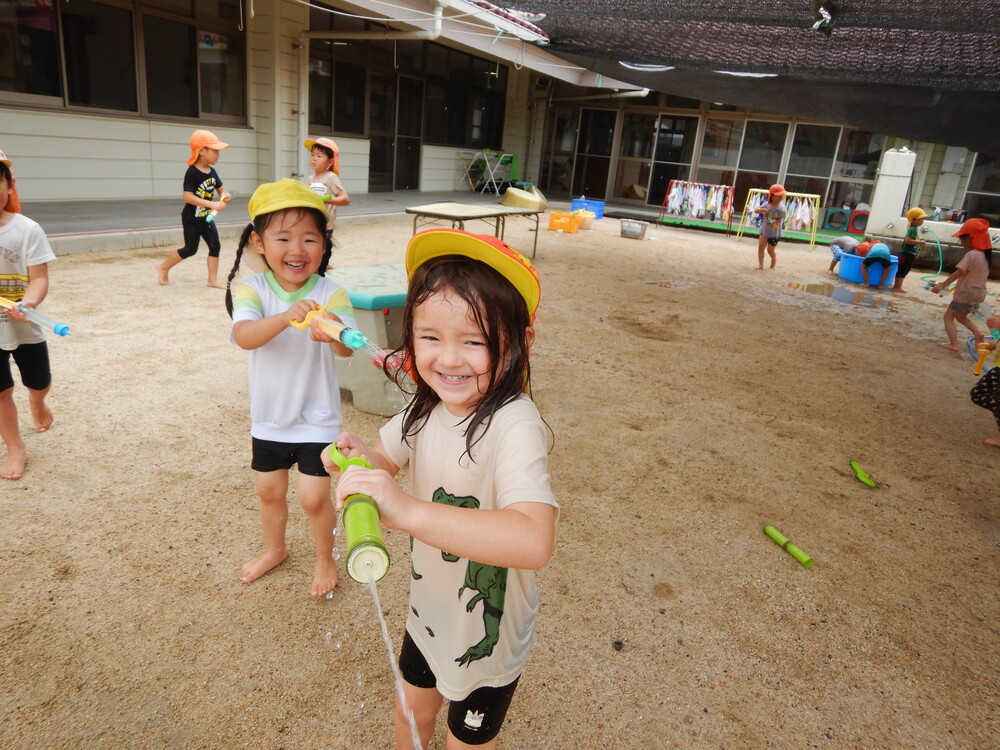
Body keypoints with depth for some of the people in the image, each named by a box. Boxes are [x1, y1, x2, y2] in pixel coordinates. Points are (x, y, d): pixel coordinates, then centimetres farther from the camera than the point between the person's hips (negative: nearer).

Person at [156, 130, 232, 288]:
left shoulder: (212, 172, 2)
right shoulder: (192, 172, -21)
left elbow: (220, 189, 14)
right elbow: (187, 196, -27)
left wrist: (225, 196, -11)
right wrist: (212, 204, -34)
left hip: (206, 218, 7)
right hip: (191, 219, -7)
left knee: (215, 246, 2)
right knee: (190, 249, 2)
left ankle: (213, 280, 10)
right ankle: (163, 267, 23)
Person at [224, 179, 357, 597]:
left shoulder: (331, 294, -16)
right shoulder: (252, 288, -12)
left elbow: (347, 349, -30)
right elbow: (244, 336, -31)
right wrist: (286, 317, -50)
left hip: (316, 416, -3)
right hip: (269, 413, 3)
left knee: (314, 497, 0)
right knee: (269, 490, 20)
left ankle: (325, 558, 30)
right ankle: (275, 549, 48)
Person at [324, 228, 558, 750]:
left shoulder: (516, 427, -35)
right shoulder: (428, 406, -13)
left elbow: (534, 541, -49)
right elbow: (386, 457, 5)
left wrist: (408, 510, -56)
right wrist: (357, 458, -18)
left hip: (488, 636, -5)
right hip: (429, 610, 6)